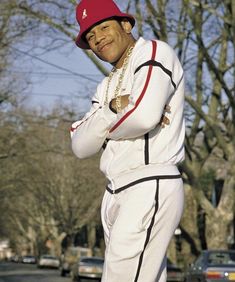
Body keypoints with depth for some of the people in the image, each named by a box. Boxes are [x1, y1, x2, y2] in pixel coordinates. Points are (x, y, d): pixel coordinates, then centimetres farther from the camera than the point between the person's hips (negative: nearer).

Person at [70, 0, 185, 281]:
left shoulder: (154, 52, -3)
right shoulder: (107, 86, 22)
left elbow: (145, 116, -21)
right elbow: (81, 146, 9)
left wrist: (105, 128, -1)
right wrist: (113, 108, -7)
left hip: (152, 187, -9)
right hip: (116, 194, 9)